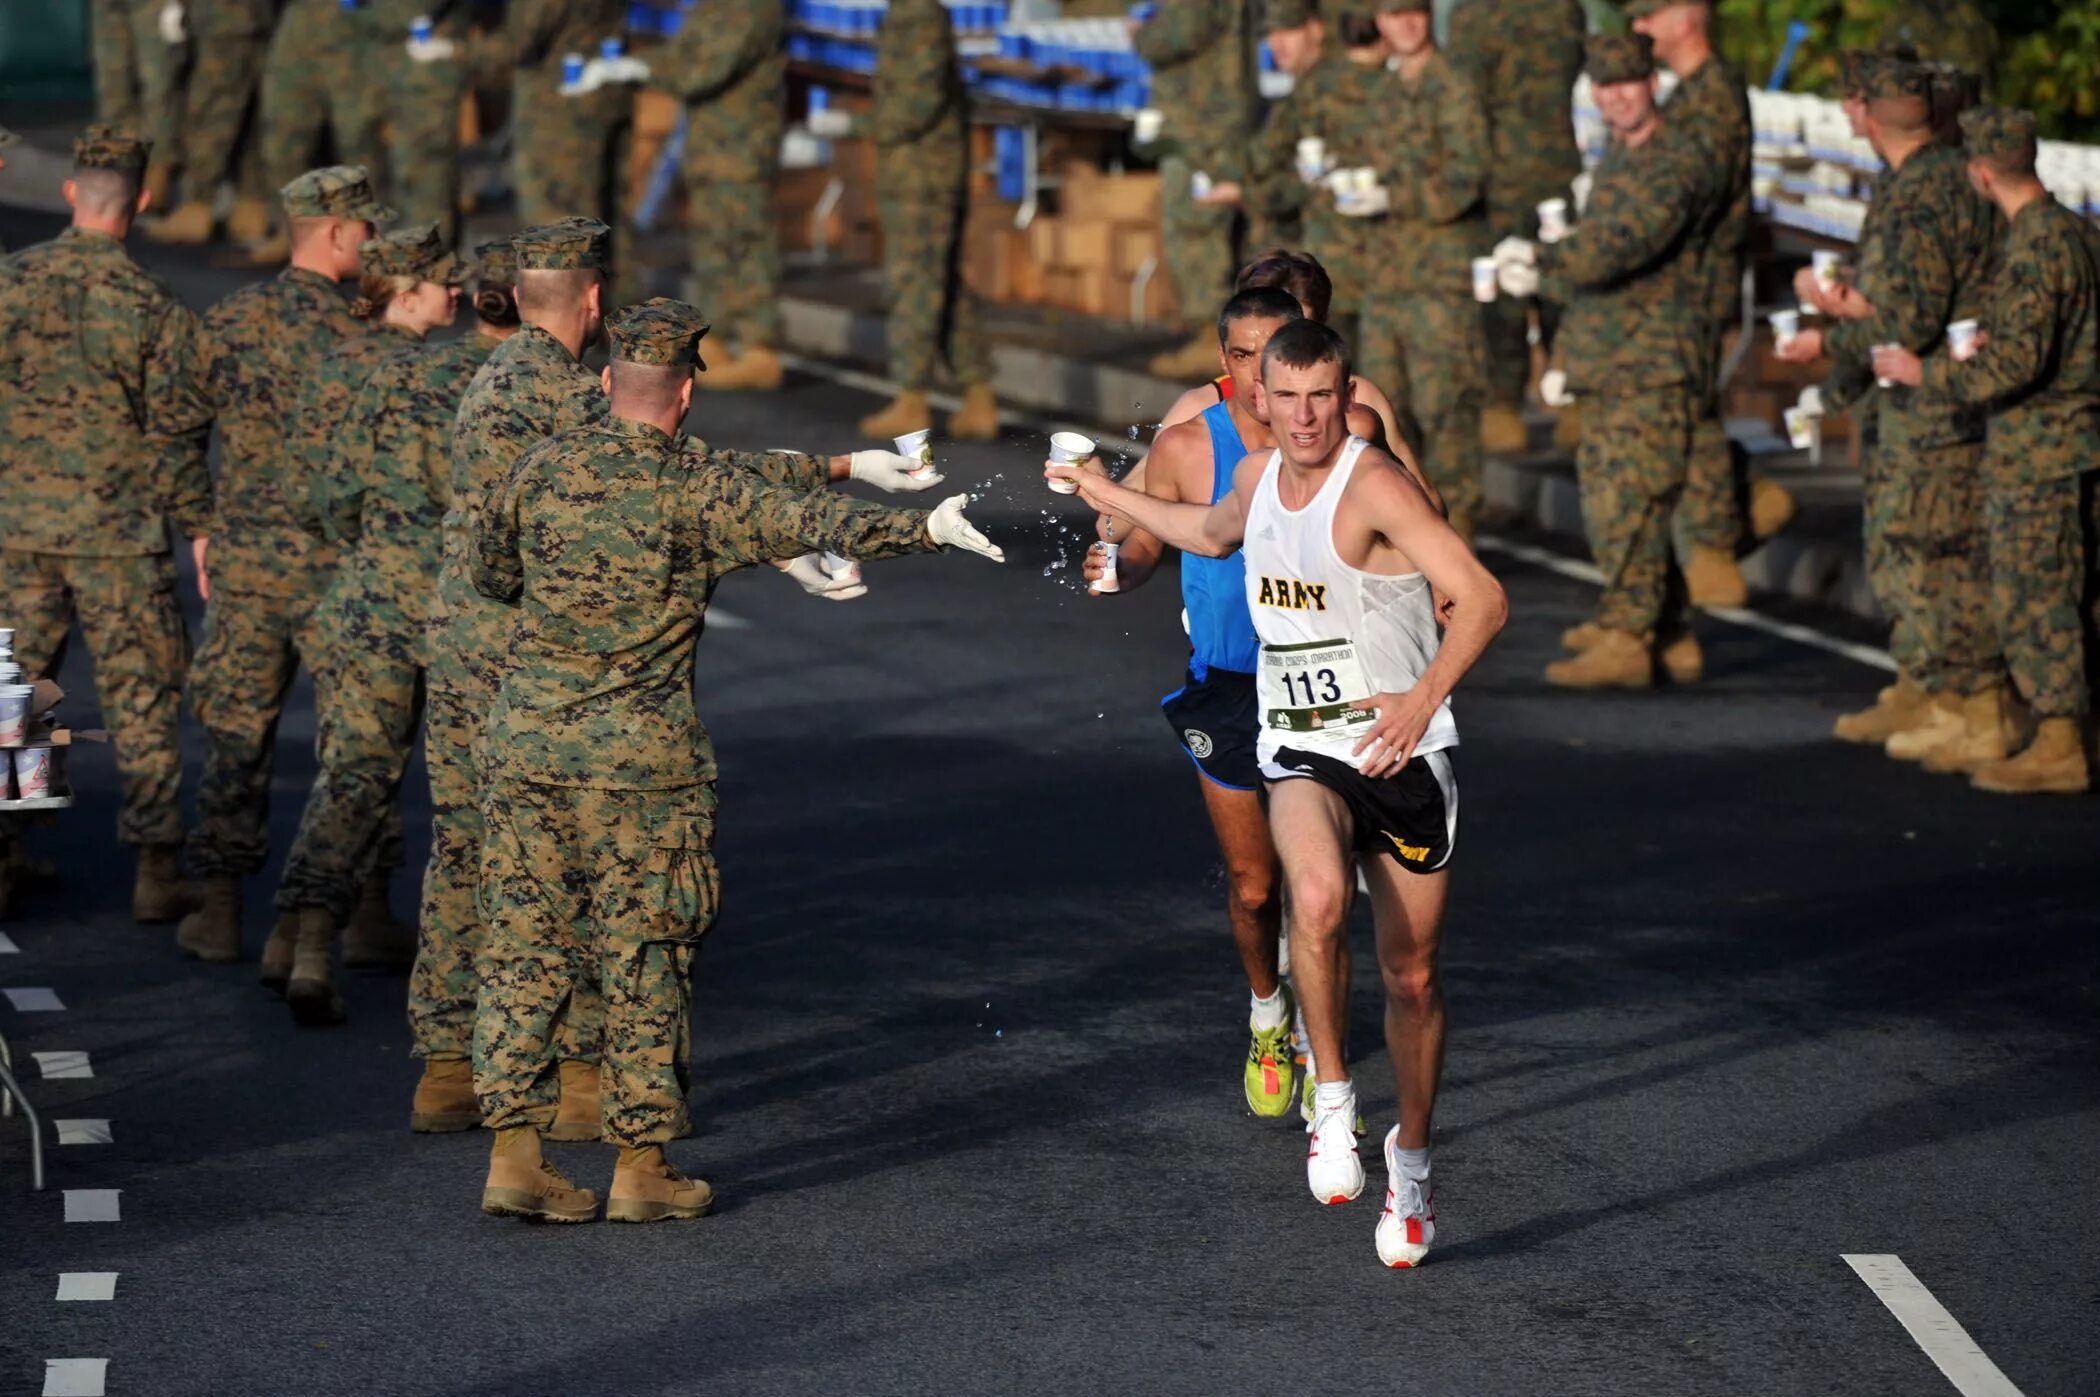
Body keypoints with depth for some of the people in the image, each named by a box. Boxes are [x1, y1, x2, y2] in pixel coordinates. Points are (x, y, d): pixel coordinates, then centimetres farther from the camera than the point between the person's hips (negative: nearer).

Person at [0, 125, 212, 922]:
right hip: (117, 529, -3)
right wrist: (200, 526, 1)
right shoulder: (153, 305, -10)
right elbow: (175, 431, -8)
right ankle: (156, 870, 6)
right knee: (143, 699, 5)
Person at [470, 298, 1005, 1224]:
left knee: (526, 944, 8)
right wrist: (925, 529, -1)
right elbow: (810, 522, -9)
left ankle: (513, 1155, 6)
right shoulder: (693, 492, -9)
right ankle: (641, 1167, 10)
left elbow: (493, 575, 16)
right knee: (647, 959, 6)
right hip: (641, 760, -4)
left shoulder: (541, 470, 3)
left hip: (527, 741, 4)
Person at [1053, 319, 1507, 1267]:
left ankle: (1412, 1160, 28)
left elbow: (1482, 599, -24)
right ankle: (1331, 1101, -17)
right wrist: (1105, 495, 38)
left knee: (1412, 977, 6)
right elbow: (1213, 533, 32)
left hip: (1400, 752, -3)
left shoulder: (1374, 486, -15)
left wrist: (1423, 697, -36)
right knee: (1316, 897, -31)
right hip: (1303, 752, 3)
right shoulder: (1258, 477, 6)